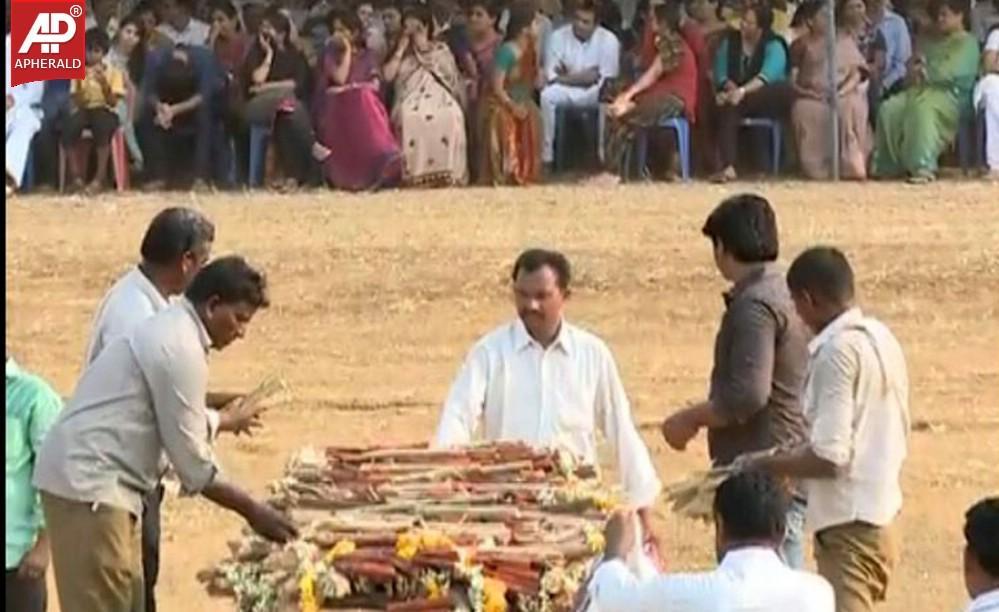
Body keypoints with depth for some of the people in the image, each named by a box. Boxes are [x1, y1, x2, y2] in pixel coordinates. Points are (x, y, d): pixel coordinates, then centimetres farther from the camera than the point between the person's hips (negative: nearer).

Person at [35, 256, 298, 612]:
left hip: (99, 480, 11)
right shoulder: (181, 349, -17)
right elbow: (194, 464, -15)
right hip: (88, 485, -11)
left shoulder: (170, 332, 15)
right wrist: (252, 511, -8)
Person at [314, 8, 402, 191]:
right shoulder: (331, 54, 11)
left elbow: (375, 85, 6)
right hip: (337, 108, -2)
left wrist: (352, 87, -8)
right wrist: (347, 51, -1)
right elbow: (340, 79, -6)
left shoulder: (368, 56, 17)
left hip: (365, 104, 2)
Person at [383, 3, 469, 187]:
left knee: (449, 117, -36)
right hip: (410, 104, 0)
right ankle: (414, 173, -40)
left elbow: (451, 77, 6)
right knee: (410, 118, -37)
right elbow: (388, 75, 4)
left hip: (440, 101, 0)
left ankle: (445, 173, -35)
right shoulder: (400, 53, 21)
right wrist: (401, 49, 5)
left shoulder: (441, 50, 17)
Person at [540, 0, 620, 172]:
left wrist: (568, 76, -13)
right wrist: (584, 76, -17)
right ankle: (546, 158, -25)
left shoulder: (608, 40, -10)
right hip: (565, 92, 1)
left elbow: (608, 79, -12)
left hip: (595, 93, -1)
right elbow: (552, 76, -9)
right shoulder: (558, 37, -5)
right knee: (546, 96, -30)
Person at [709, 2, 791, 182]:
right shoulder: (729, 41, 8)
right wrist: (731, 88, -22)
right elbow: (720, 74, 1)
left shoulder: (774, 46, -6)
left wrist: (743, 91, -40)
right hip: (734, 94, 2)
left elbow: (768, 75, -24)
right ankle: (728, 166, -47)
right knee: (726, 106, -33)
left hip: (766, 98, -2)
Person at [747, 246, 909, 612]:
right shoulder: (881, 339, 10)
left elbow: (829, 456, -22)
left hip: (849, 526, -10)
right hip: (878, 517, 10)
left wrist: (764, 466, -8)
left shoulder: (837, 351, -17)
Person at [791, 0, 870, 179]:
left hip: (843, 96, 0)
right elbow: (792, 78, 10)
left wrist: (842, 91, -13)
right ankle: (817, 168, -29)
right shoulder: (801, 44, 16)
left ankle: (851, 165, -35)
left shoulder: (844, 40, 15)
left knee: (851, 107, -36)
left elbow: (857, 72, 5)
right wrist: (802, 90, -11)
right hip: (812, 98, 0)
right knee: (802, 110, -35)